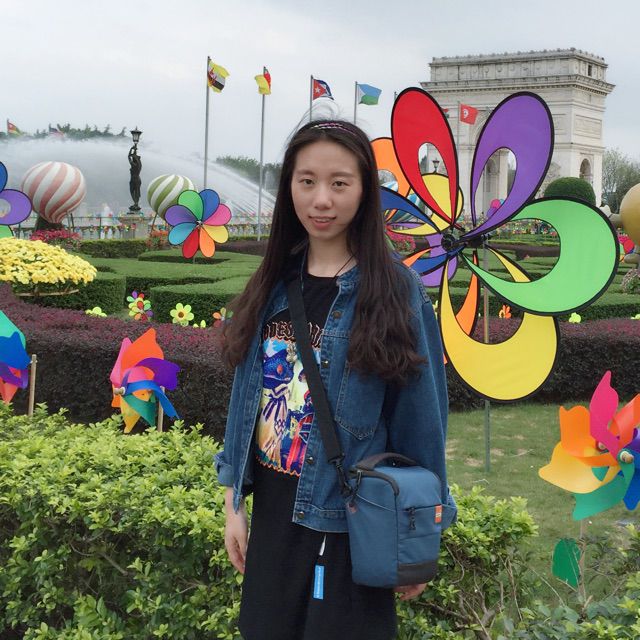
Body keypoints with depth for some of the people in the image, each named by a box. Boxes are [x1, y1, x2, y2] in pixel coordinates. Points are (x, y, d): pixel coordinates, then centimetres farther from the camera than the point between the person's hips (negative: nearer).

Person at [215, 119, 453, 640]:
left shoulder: (397, 290, -11)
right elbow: (247, 398, 7)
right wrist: (234, 503, 7)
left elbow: (420, 420, -8)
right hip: (273, 514, 5)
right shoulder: (274, 284, 2)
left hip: (353, 522, -4)